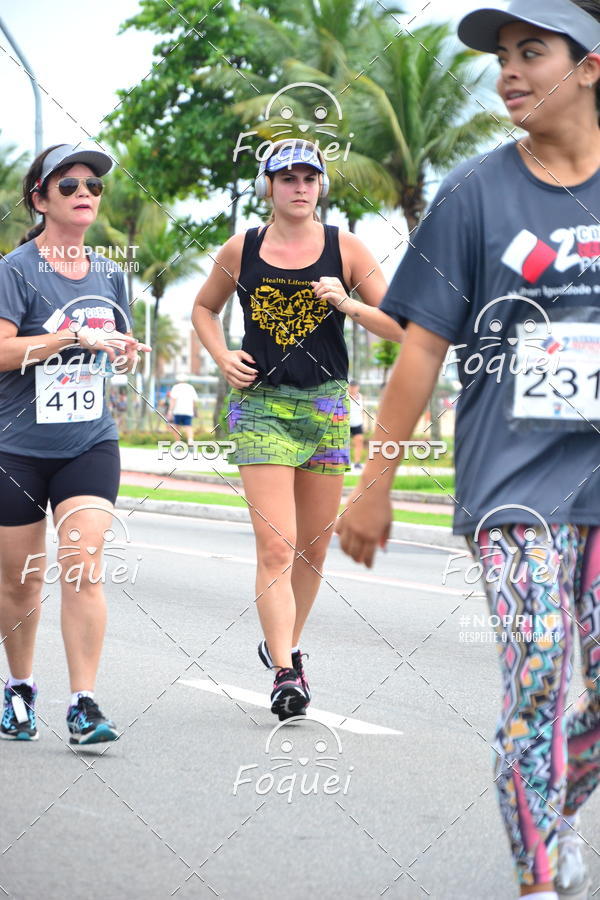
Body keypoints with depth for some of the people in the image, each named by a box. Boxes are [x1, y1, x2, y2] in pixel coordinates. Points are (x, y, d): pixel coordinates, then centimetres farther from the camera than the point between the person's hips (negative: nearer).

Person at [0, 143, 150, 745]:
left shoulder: (108, 273, 9)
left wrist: (127, 353, 2)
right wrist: (73, 337, -22)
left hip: (90, 445, 3)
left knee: (81, 565, -14)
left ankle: (83, 705, -12)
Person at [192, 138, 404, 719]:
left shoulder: (345, 249, 1)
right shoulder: (242, 250, 3)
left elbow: (401, 327, 1)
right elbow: (204, 307, 20)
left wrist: (349, 305, -16)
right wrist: (223, 357, 3)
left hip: (326, 407, 2)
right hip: (260, 406, -2)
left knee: (313, 546, 11)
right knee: (275, 546, -13)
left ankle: (285, 644, 33)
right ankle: (285, 673, -16)